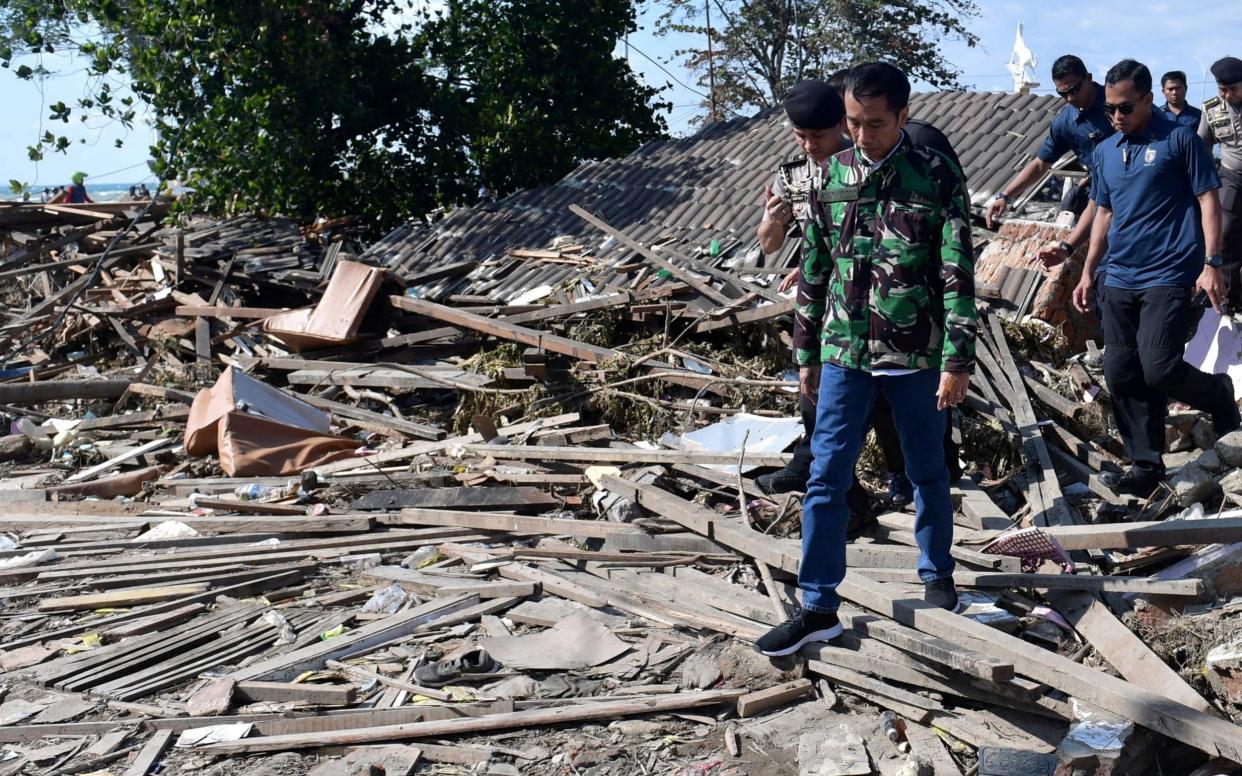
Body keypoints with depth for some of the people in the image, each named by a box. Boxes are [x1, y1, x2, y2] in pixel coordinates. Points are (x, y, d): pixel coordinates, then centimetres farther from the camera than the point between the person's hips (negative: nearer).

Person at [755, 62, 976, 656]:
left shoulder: (937, 176, -6)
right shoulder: (831, 176, 3)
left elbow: (958, 273, -8)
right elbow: (814, 268, 10)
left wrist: (957, 361, -12)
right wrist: (807, 351, 12)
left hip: (916, 355, -2)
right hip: (844, 354, 2)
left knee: (927, 473, 13)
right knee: (826, 478, 0)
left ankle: (937, 574, 35)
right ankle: (818, 608, 8)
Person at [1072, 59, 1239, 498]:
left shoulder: (1179, 139, -3)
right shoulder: (1105, 152, 14)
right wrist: (1088, 272, 18)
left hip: (1167, 277, -6)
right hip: (1119, 281, 6)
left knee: (1159, 369, -15)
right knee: (1121, 376, 2)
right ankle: (1146, 467, 13)